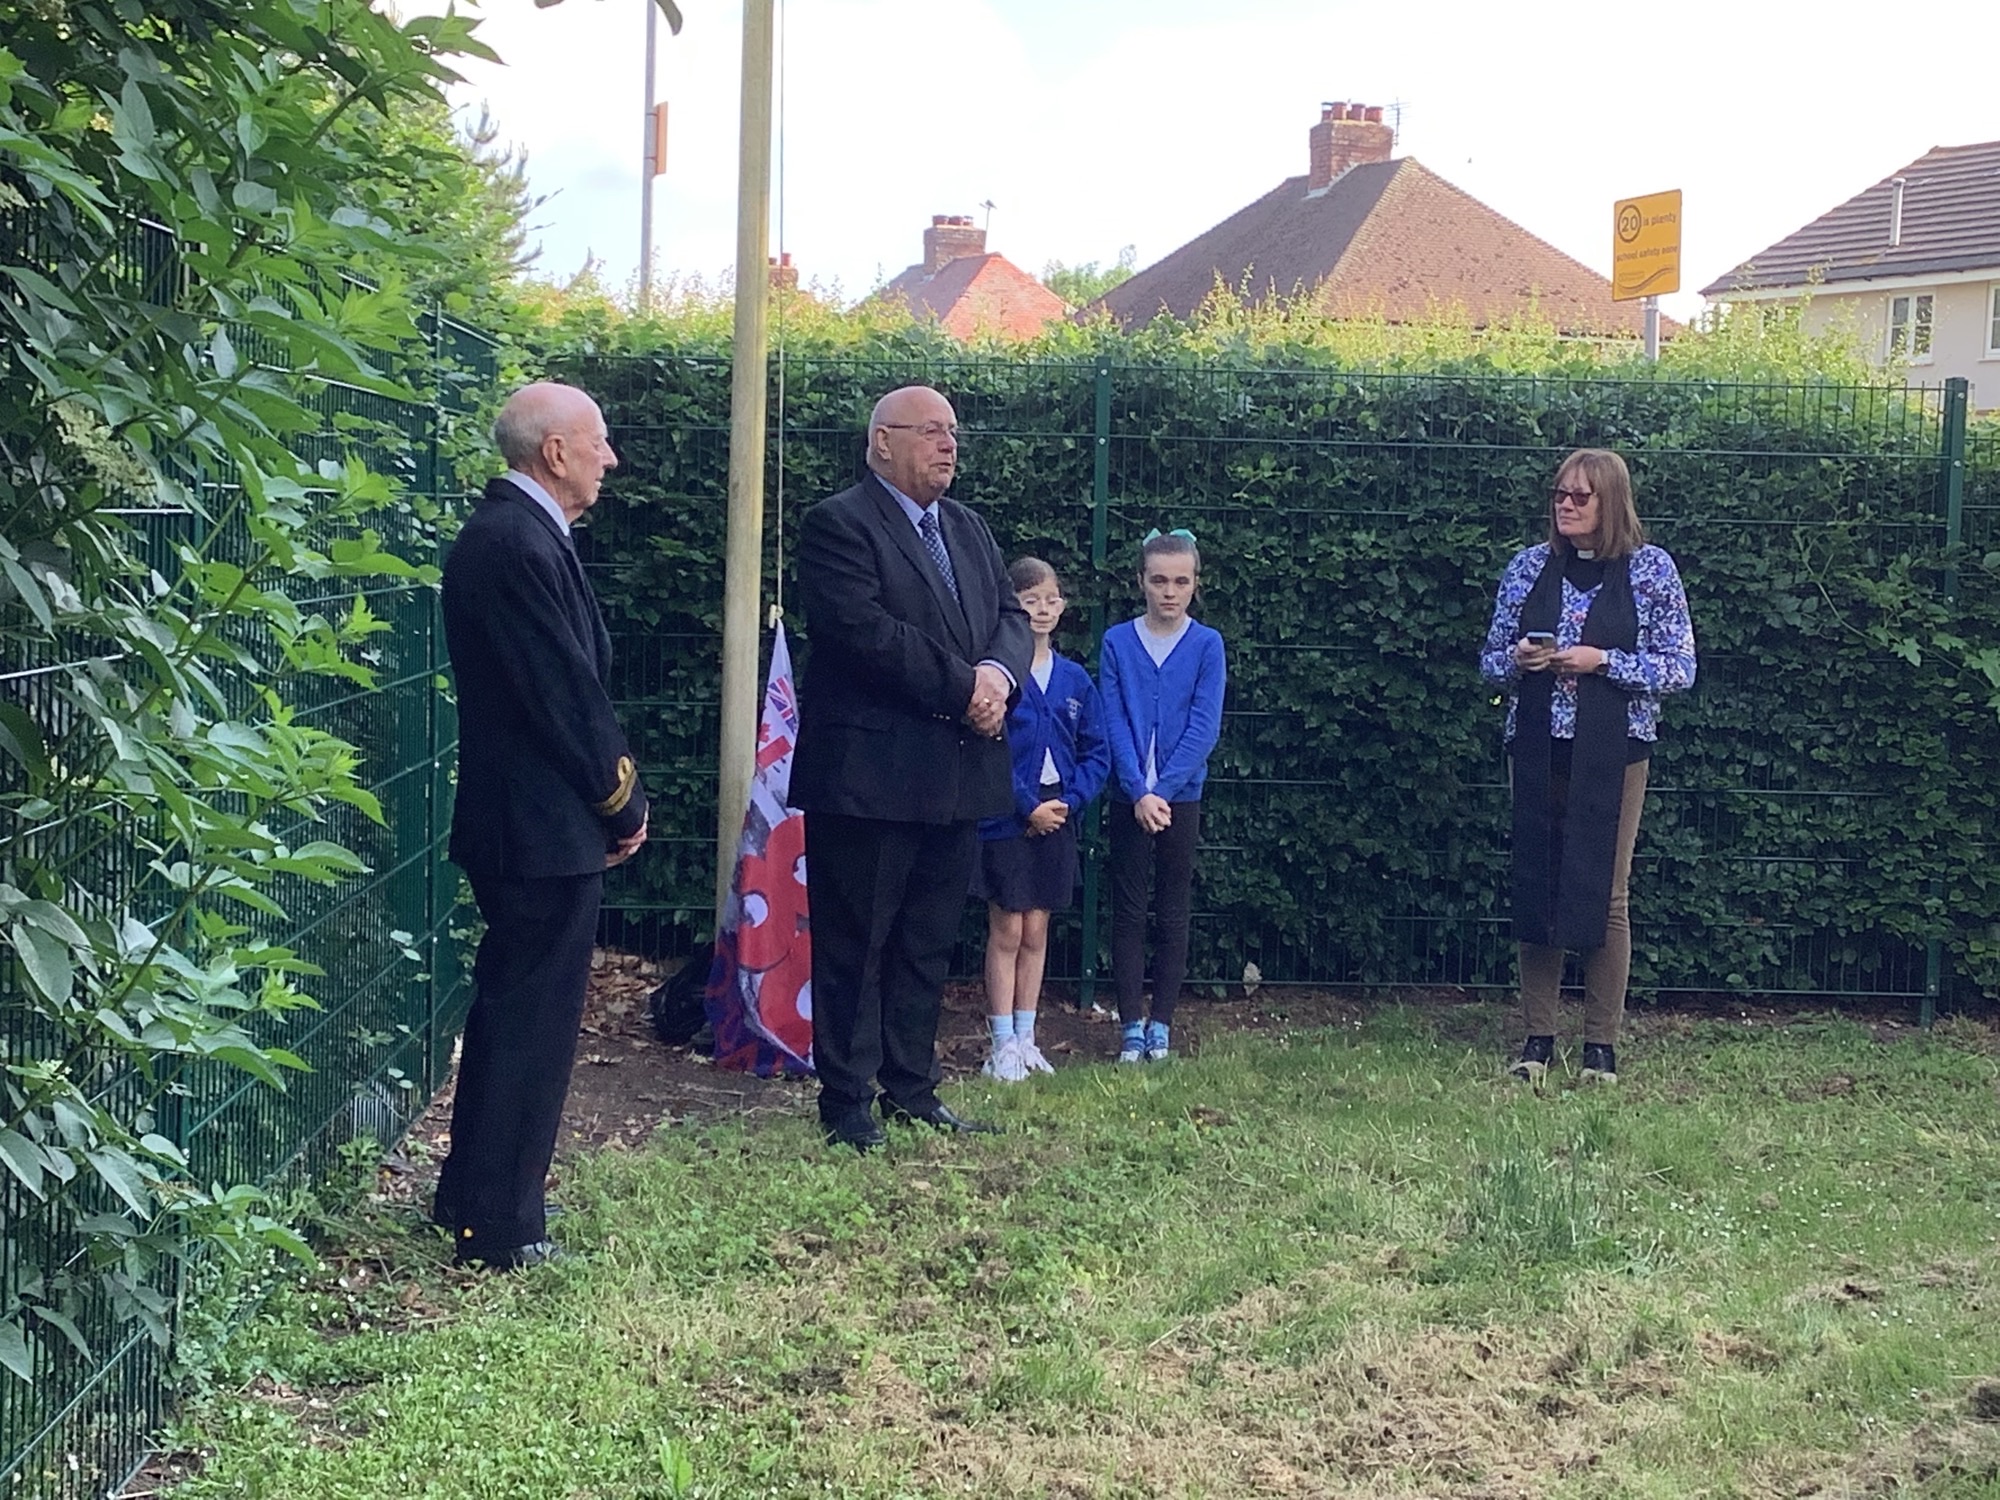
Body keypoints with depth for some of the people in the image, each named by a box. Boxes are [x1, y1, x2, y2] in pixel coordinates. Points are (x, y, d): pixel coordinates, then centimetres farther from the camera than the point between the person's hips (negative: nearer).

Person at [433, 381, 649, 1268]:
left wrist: (612, 794, 9)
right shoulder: (520, 544, -20)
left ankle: (471, 1195, 32)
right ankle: (498, 1229, 8)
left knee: (511, 1008, 20)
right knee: (532, 1021, -1)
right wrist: (624, 799, -8)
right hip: (546, 827, -11)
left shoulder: (508, 532, 12)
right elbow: (568, 695, -20)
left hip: (516, 820, 11)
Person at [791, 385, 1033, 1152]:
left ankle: (910, 1088, 24)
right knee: (854, 946, 2)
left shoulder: (968, 528, 17)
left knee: (928, 945, 14)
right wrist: (963, 688, -17)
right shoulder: (838, 525, -8)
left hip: (957, 774, 8)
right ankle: (846, 1103, 10)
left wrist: (999, 672, -11)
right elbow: (867, 632, -20)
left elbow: (1012, 616, 11)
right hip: (870, 774, -7)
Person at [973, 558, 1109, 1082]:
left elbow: (1096, 753, 9)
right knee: (1007, 930, -1)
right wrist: (1028, 806, -14)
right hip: (1006, 818, -4)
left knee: (1036, 931, 9)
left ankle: (1025, 1037, 17)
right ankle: (1003, 1044, 3)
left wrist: (1068, 802, -6)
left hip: (1057, 817, 4)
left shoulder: (1075, 680, 8)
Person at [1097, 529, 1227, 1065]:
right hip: (1130, 796, 0)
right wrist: (1139, 791, -15)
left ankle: (1161, 1024, 14)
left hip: (1181, 796, 0)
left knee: (1172, 912, 6)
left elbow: (1204, 728, -7)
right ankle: (1132, 1025, 8)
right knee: (1128, 910, 3)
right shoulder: (1117, 643, 0)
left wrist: (1162, 789, -14)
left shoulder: (1206, 645, -1)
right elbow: (1114, 724, -5)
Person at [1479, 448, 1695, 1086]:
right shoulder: (1529, 566, 8)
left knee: (1604, 894, -2)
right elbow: (1490, 660, 13)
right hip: (1536, 751, 3)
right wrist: (1517, 659, -10)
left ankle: (1601, 1046, 7)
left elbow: (1680, 668, -1)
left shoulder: (1650, 568, 0)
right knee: (1535, 889, 4)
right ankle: (1537, 1039, 12)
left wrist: (1602, 662, -14)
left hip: (1611, 754, -3)